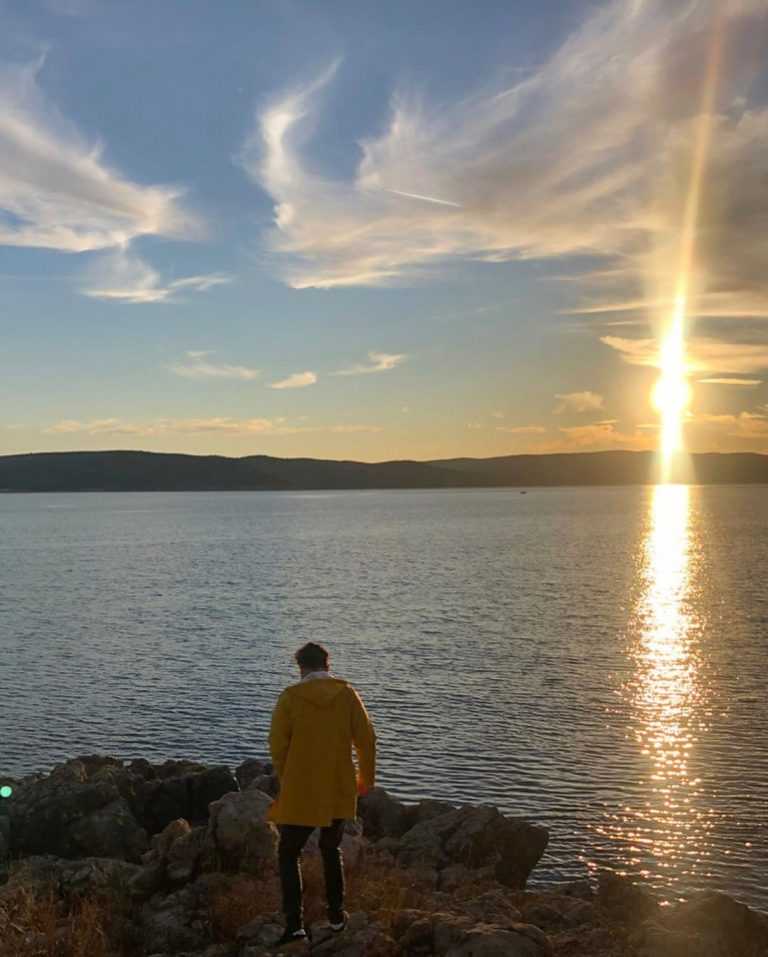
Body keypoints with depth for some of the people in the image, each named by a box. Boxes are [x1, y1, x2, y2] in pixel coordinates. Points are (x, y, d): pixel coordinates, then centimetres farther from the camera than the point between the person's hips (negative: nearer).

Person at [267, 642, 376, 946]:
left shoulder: (290, 696, -8)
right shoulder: (347, 693, -2)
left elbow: (278, 744, -7)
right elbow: (366, 739, -1)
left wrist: (285, 781, 8)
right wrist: (366, 778, 13)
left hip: (299, 792, -3)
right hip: (339, 791, 3)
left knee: (288, 854, 8)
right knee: (331, 850, 22)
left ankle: (295, 924, -3)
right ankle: (336, 916, 26)